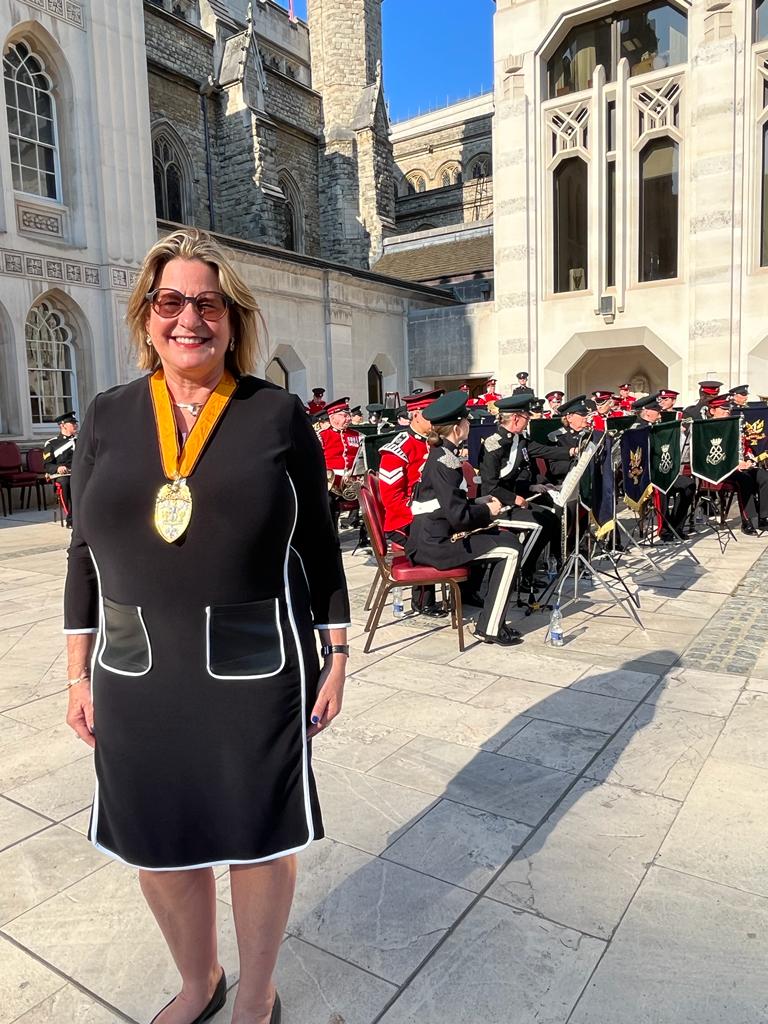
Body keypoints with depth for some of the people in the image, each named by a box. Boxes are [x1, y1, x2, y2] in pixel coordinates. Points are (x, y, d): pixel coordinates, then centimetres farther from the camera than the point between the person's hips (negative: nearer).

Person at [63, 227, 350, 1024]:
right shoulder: (107, 417, 4)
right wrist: (79, 673, 6)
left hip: (256, 666, -3)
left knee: (258, 833, 13)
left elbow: (319, 545, -1)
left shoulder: (277, 414, -4)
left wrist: (335, 657, -2)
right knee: (155, 838, 17)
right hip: (135, 673, 4)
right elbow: (85, 553, 7)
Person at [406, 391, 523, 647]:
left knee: (503, 538, 16)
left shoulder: (439, 453, 13)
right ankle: (490, 629, -3)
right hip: (435, 544, -10)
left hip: (430, 538, 10)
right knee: (511, 548, -6)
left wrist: (481, 503, 11)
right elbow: (458, 516, -22)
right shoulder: (445, 460, -17)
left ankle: (492, 618, 17)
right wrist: (487, 511, -5)